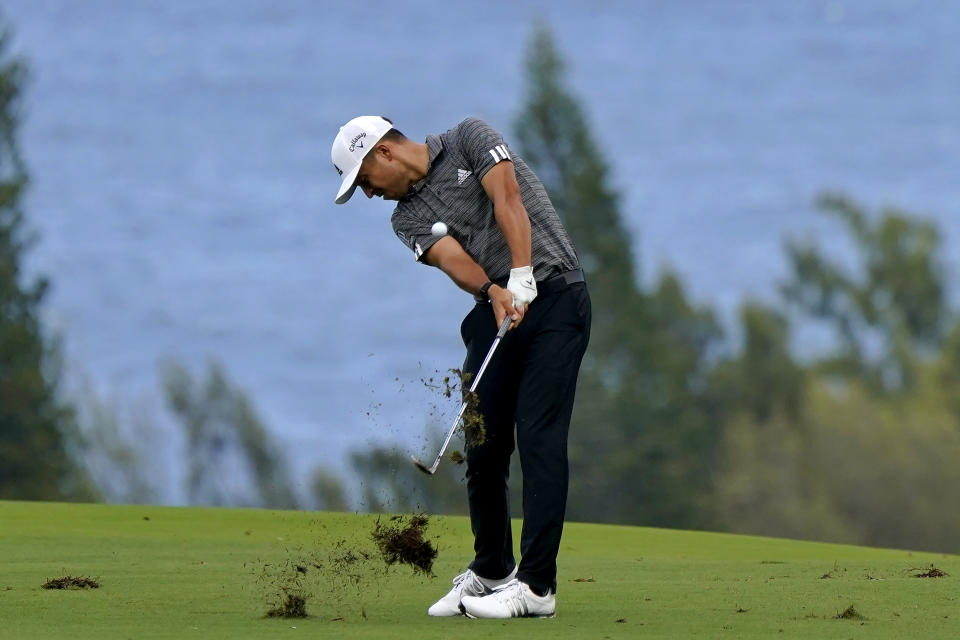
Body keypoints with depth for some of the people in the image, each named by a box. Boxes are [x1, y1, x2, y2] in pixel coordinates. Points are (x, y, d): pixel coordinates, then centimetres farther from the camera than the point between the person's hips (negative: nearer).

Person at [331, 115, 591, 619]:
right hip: (495, 313, 6)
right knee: (482, 443, 3)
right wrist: (494, 292, -28)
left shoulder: (469, 139, 0)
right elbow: (454, 259, -7)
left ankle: (536, 585, -16)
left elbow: (507, 200, -14)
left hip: (553, 294, -6)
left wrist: (521, 279, -27)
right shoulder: (408, 217, 12)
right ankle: (490, 572, 22)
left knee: (538, 436, -13)